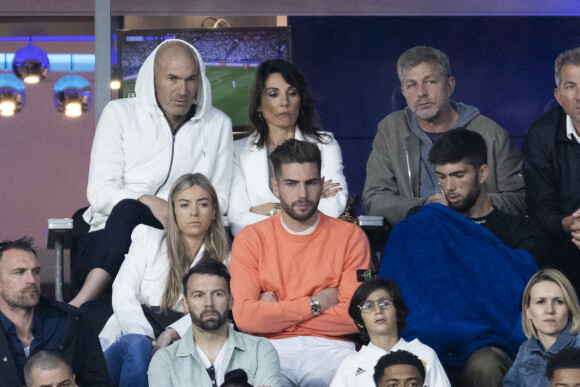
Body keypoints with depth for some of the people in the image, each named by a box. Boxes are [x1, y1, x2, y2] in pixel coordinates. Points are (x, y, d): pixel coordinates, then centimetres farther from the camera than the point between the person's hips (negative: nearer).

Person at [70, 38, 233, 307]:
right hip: (108, 235, -1)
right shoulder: (120, 114, 7)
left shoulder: (218, 125, 14)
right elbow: (99, 192, -1)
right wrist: (148, 202, -20)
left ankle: (80, 304, -44)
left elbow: (220, 199, 13)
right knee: (127, 209, -38)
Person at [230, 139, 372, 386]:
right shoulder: (251, 239, 9)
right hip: (271, 348, 0)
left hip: (330, 349, 1)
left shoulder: (350, 237, 8)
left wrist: (277, 313, -2)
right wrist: (314, 305, -3)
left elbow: (354, 317, -3)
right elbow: (244, 316, -4)